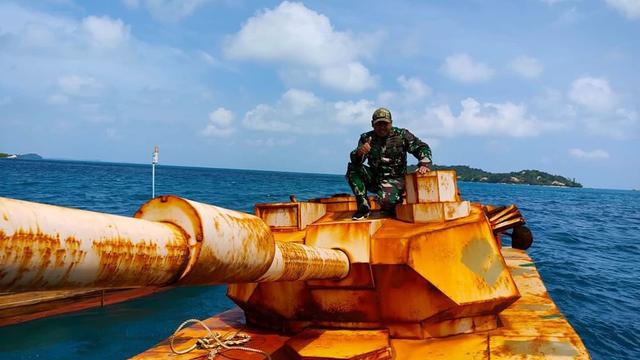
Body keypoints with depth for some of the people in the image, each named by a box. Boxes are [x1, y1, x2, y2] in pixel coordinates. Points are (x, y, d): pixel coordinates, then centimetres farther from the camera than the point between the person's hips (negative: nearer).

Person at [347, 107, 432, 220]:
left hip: (394, 179, -3)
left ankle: (390, 206, 9)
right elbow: (355, 160, -9)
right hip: (374, 178, 3)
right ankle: (363, 207, -13)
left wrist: (423, 164, -24)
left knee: (386, 200, -34)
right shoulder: (366, 138, 1)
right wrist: (359, 152, -35)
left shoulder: (402, 135, -3)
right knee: (353, 168, -21)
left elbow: (422, 148, -4)